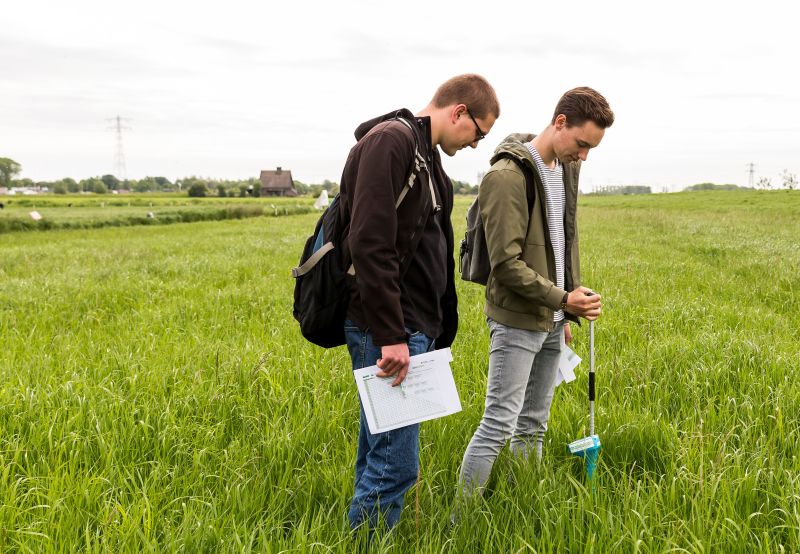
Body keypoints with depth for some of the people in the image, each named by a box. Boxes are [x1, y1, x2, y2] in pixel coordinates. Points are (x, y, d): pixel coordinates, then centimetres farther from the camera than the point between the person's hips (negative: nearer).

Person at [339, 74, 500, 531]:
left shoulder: (428, 158, 18)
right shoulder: (390, 140, -13)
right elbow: (370, 245, -23)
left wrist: (440, 331, 21)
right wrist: (390, 335, -24)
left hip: (412, 329, 10)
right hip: (388, 333, -10)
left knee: (379, 455, 17)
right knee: (395, 463, -4)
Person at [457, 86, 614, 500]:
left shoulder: (566, 168, 11)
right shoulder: (507, 176, -16)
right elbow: (506, 263, -19)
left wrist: (565, 314, 17)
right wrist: (563, 299, -16)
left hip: (551, 322, 8)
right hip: (517, 322, -8)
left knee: (534, 424, 14)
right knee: (498, 426, -5)